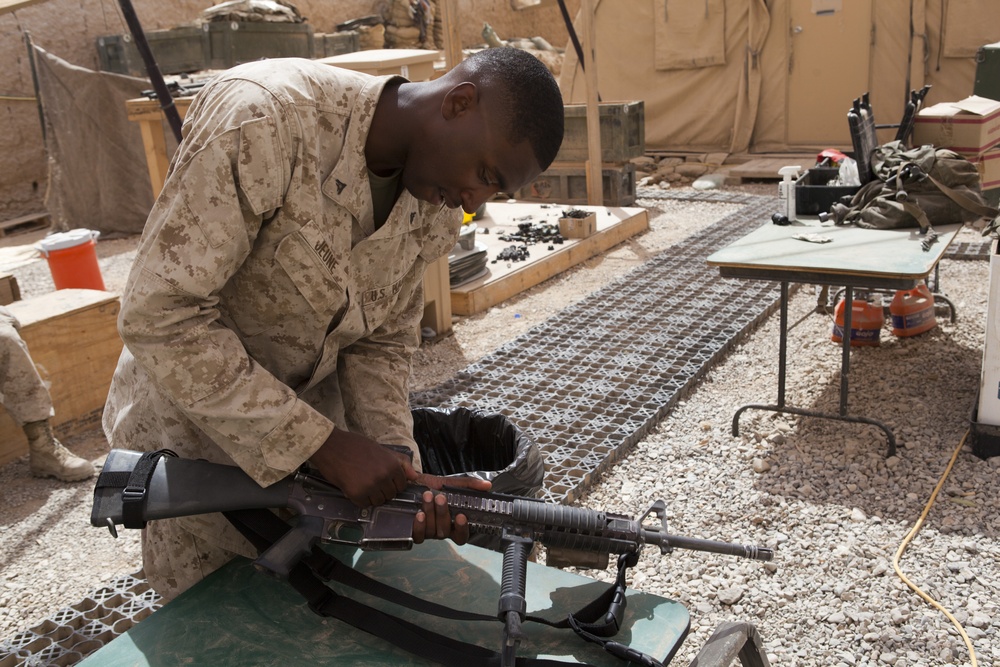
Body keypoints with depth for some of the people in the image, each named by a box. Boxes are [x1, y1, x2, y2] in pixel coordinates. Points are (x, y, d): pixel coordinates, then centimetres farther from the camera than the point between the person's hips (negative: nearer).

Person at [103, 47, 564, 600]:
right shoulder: (266, 118, -31)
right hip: (192, 431, -4)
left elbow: (380, 344, -2)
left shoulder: (436, 209, -9)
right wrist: (320, 443, -31)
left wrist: (400, 466, -18)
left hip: (309, 433, 5)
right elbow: (159, 316, -32)